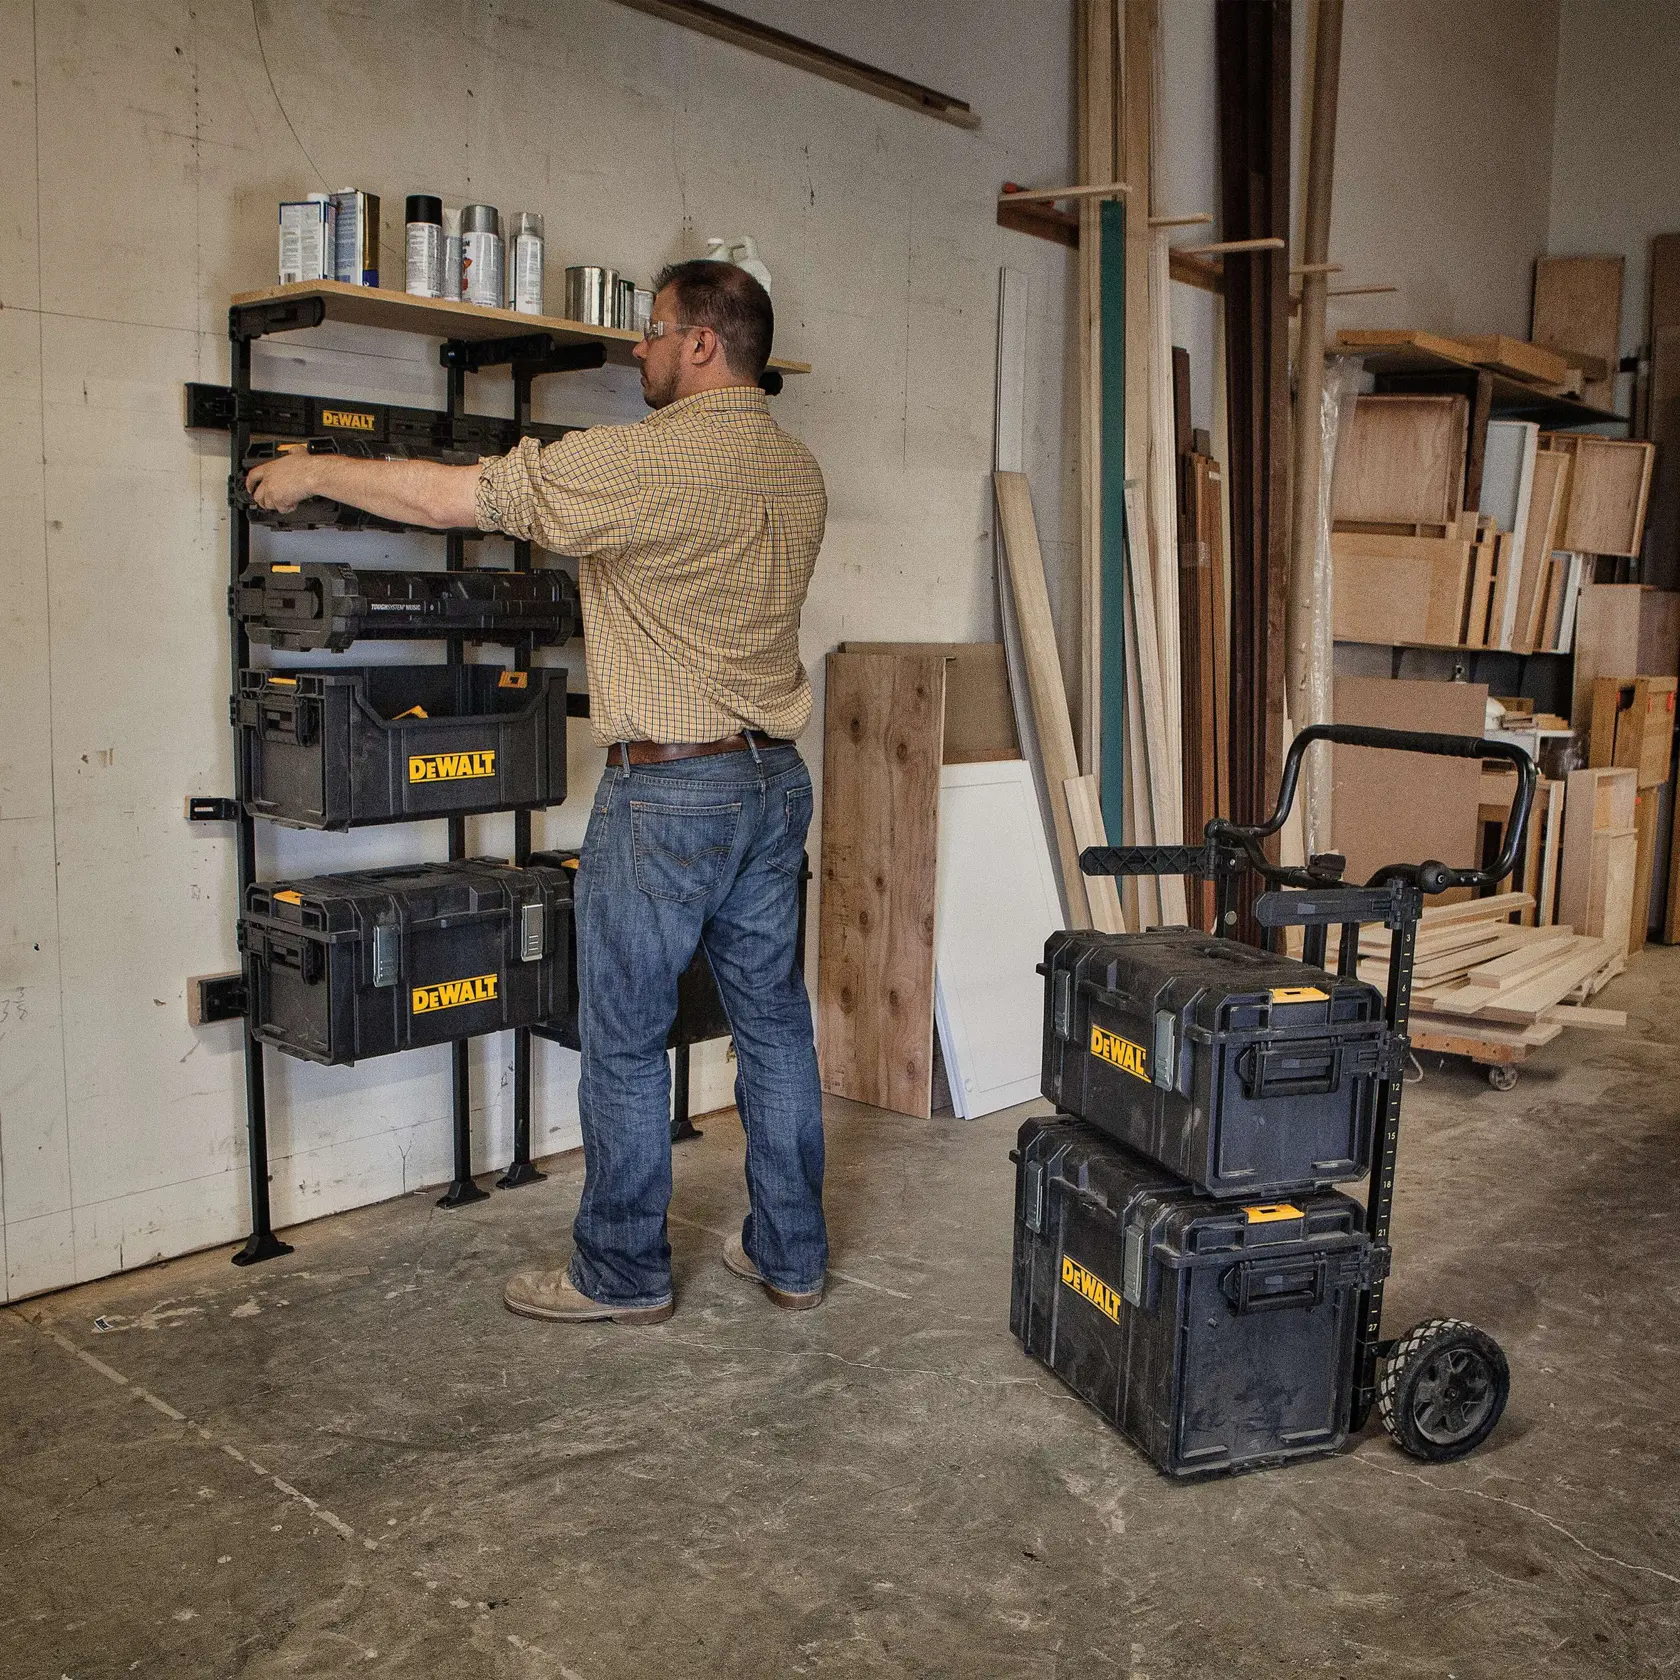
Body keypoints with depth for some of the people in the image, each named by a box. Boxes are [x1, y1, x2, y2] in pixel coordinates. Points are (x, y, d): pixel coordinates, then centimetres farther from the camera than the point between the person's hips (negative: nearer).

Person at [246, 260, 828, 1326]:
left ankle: (622, 1273, 17)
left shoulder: (642, 459, -15)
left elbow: (451, 496, -12)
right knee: (774, 1018, 13)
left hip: (670, 788, -8)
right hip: (776, 776, 8)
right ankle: (792, 1256, 23)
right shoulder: (799, 471, 9)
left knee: (624, 1038, 4)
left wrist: (317, 471, 2)